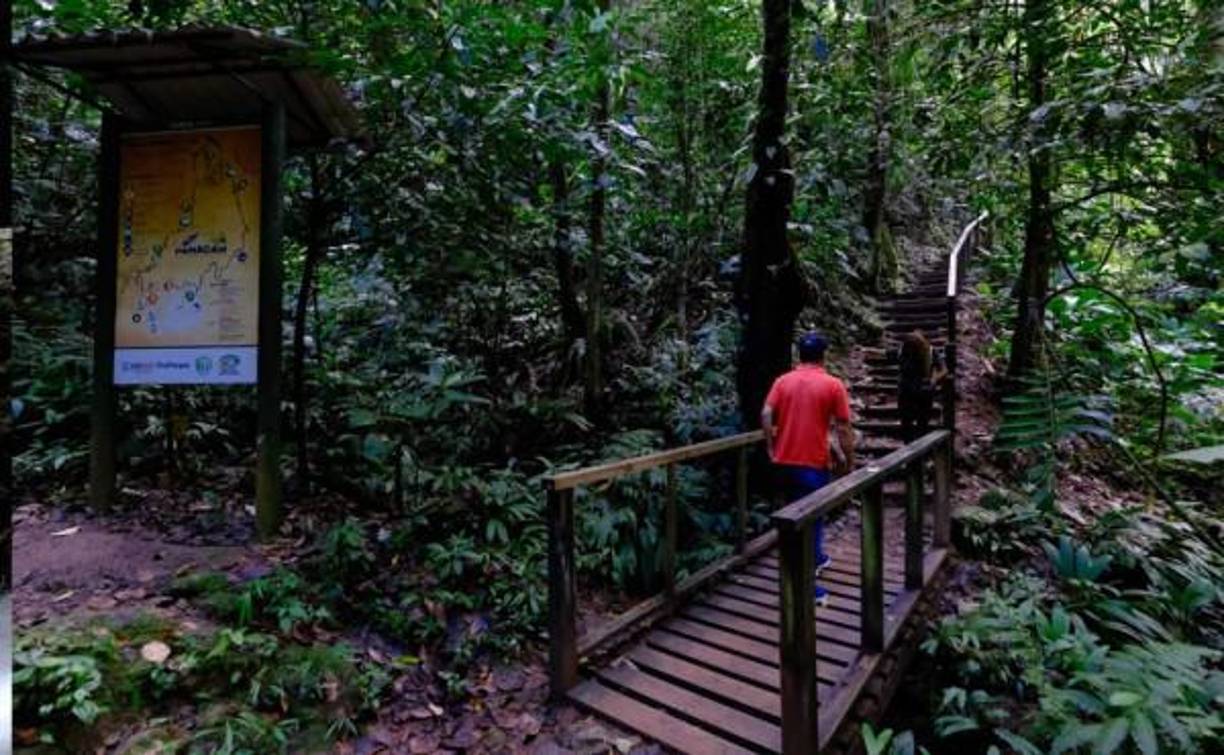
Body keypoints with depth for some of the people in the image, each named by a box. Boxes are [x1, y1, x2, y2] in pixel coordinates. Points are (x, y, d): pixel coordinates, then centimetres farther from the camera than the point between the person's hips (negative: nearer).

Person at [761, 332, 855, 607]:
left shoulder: (782, 381, 3)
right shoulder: (833, 385, -6)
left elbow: (766, 415, -6)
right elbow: (844, 429, -7)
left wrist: (771, 448, 4)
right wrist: (849, 460, 4)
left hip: (785, 461, 4)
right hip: (814, 462, -4)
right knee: (811, 518, 4)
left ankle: (815, 557, 41)